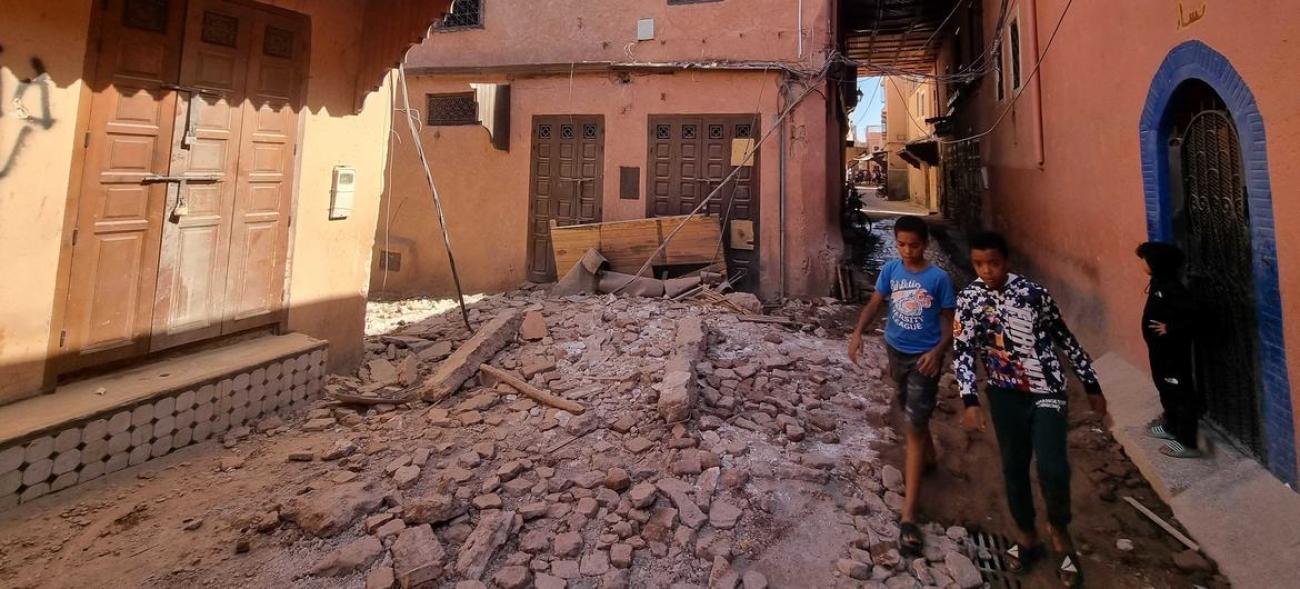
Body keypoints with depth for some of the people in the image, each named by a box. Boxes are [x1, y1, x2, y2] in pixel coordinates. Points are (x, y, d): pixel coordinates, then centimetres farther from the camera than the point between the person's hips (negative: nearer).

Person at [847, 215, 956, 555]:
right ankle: (927, 457, 56)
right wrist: (858, 332, -15)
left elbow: (948, 321, -8)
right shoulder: (890, 270, -2)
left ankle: (908, 516, -6)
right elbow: (875, 303, 2)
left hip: (924, 357, -5)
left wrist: (938, 351, -26)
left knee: (914, 428, -8)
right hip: (896, 351, 5)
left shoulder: (938, 278, -13)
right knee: (912, 416, 25)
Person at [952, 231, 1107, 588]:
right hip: (1004, 395, 2)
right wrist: (970, 402, -18)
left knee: (1053, 470, -15)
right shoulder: (968, 300, -6)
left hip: (1046, 391, -2)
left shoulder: (1034, 293, -10)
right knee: (1013, 468, 12)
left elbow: (1065, 338, 1)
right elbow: (962, 353, -8)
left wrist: (1092, 386, 6)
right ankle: (1027, 537, 33)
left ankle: (1060, 531, 16)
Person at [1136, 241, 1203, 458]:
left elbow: (1194, 314, -30)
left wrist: (1170, 329, -23)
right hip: (1160, 348, 10)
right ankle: (1171, 426, 40)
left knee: (1180, 393, 0)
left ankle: (1187, 442, 10)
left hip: (1173, 350, -10)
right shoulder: (1158, 283, 3)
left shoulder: (1171, 288, -24)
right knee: (1165, 388, 23)